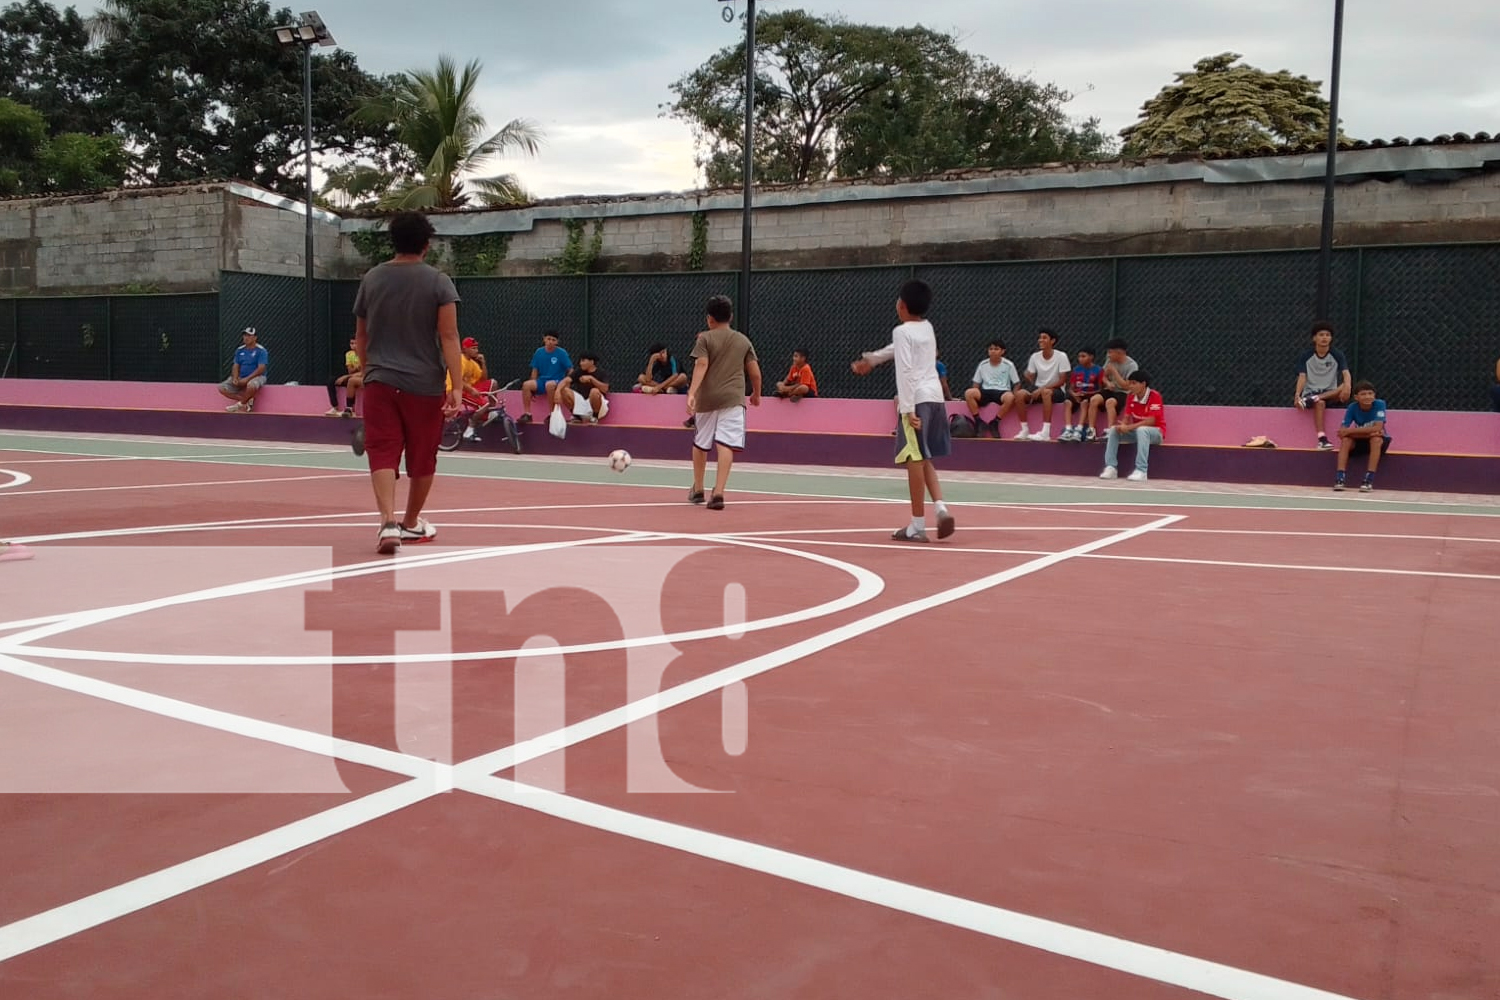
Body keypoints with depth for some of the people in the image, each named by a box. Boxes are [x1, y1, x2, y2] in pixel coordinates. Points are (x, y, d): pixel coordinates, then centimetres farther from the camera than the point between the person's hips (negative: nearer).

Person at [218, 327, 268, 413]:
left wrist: (247, 379, -23)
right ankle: (248, 401, -10)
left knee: (251, 385, -42)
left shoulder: (261, 351, -9)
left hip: (256, 377, -6)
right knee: (222, 387, -12)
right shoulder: (240, 350, 9)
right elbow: (236, 366, 9)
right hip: (241, 378, 6)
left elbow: (261, 369, -17)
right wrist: (235, 378, -11)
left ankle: (241, 404, -13)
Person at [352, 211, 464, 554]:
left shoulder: (371, 279, 6)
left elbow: (361, 336, 14)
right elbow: (449, 337, -13)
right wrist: (457, 388, -15)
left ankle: (389, 521, -22)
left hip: (380, 382, 2)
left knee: (383, 453, -2)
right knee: (422, 458, 14)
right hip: (425, 384, -1)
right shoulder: (439, 282, -5)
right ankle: (411, 523, 28)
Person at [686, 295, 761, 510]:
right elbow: (755, 372, 10)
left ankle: (698, 490, 31)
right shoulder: (744, 341, 11)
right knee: (725, 445, -10)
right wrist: (756, 394, 27)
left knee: (700, 444, 17)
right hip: (733, 399, 0)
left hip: (706, 398, 0)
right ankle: (718, 493, -22)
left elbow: (701, 365, -12)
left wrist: (692, 393, -21)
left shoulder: (704, 339, 3)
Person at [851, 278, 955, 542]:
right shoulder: (928, 328, 20)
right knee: (925, 459, 16)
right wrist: (871, 359, 48)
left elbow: (905, 372, -16)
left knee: (915, 459, -4)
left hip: (917, 400, -8)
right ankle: (941, 507, -2)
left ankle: (918, 525, -1)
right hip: (935, 397, 8)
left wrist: (908, 409, -20)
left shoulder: (902, 331, -5)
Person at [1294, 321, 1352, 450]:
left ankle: (1312, 399, -36)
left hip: (1330, 393, 2)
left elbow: (1346, 373, -11)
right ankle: (1322, 439, -45)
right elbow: (1302, 377, -5)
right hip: (1310, 392, -2)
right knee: (1320, 403, -38)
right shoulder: (1306, 356, 2)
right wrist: (1297, 394, -25)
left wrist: (1347, 385, -35)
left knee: (1345, 392, -31)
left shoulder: (1337, 355, 3)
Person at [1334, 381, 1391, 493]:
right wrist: (1368, 432, -28)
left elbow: (1377, 428, -30)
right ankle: (1339, 478, -33)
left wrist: (1350, 431, -32)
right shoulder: (1352, 407, -13)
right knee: (1345, 440, -26)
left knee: (1375, 439, -34)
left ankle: (1369, 479, -37)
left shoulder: (1379, 404, -18)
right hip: (1360, 441, 2)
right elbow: (1342, 432, -20)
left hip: (1378, 440, -2)